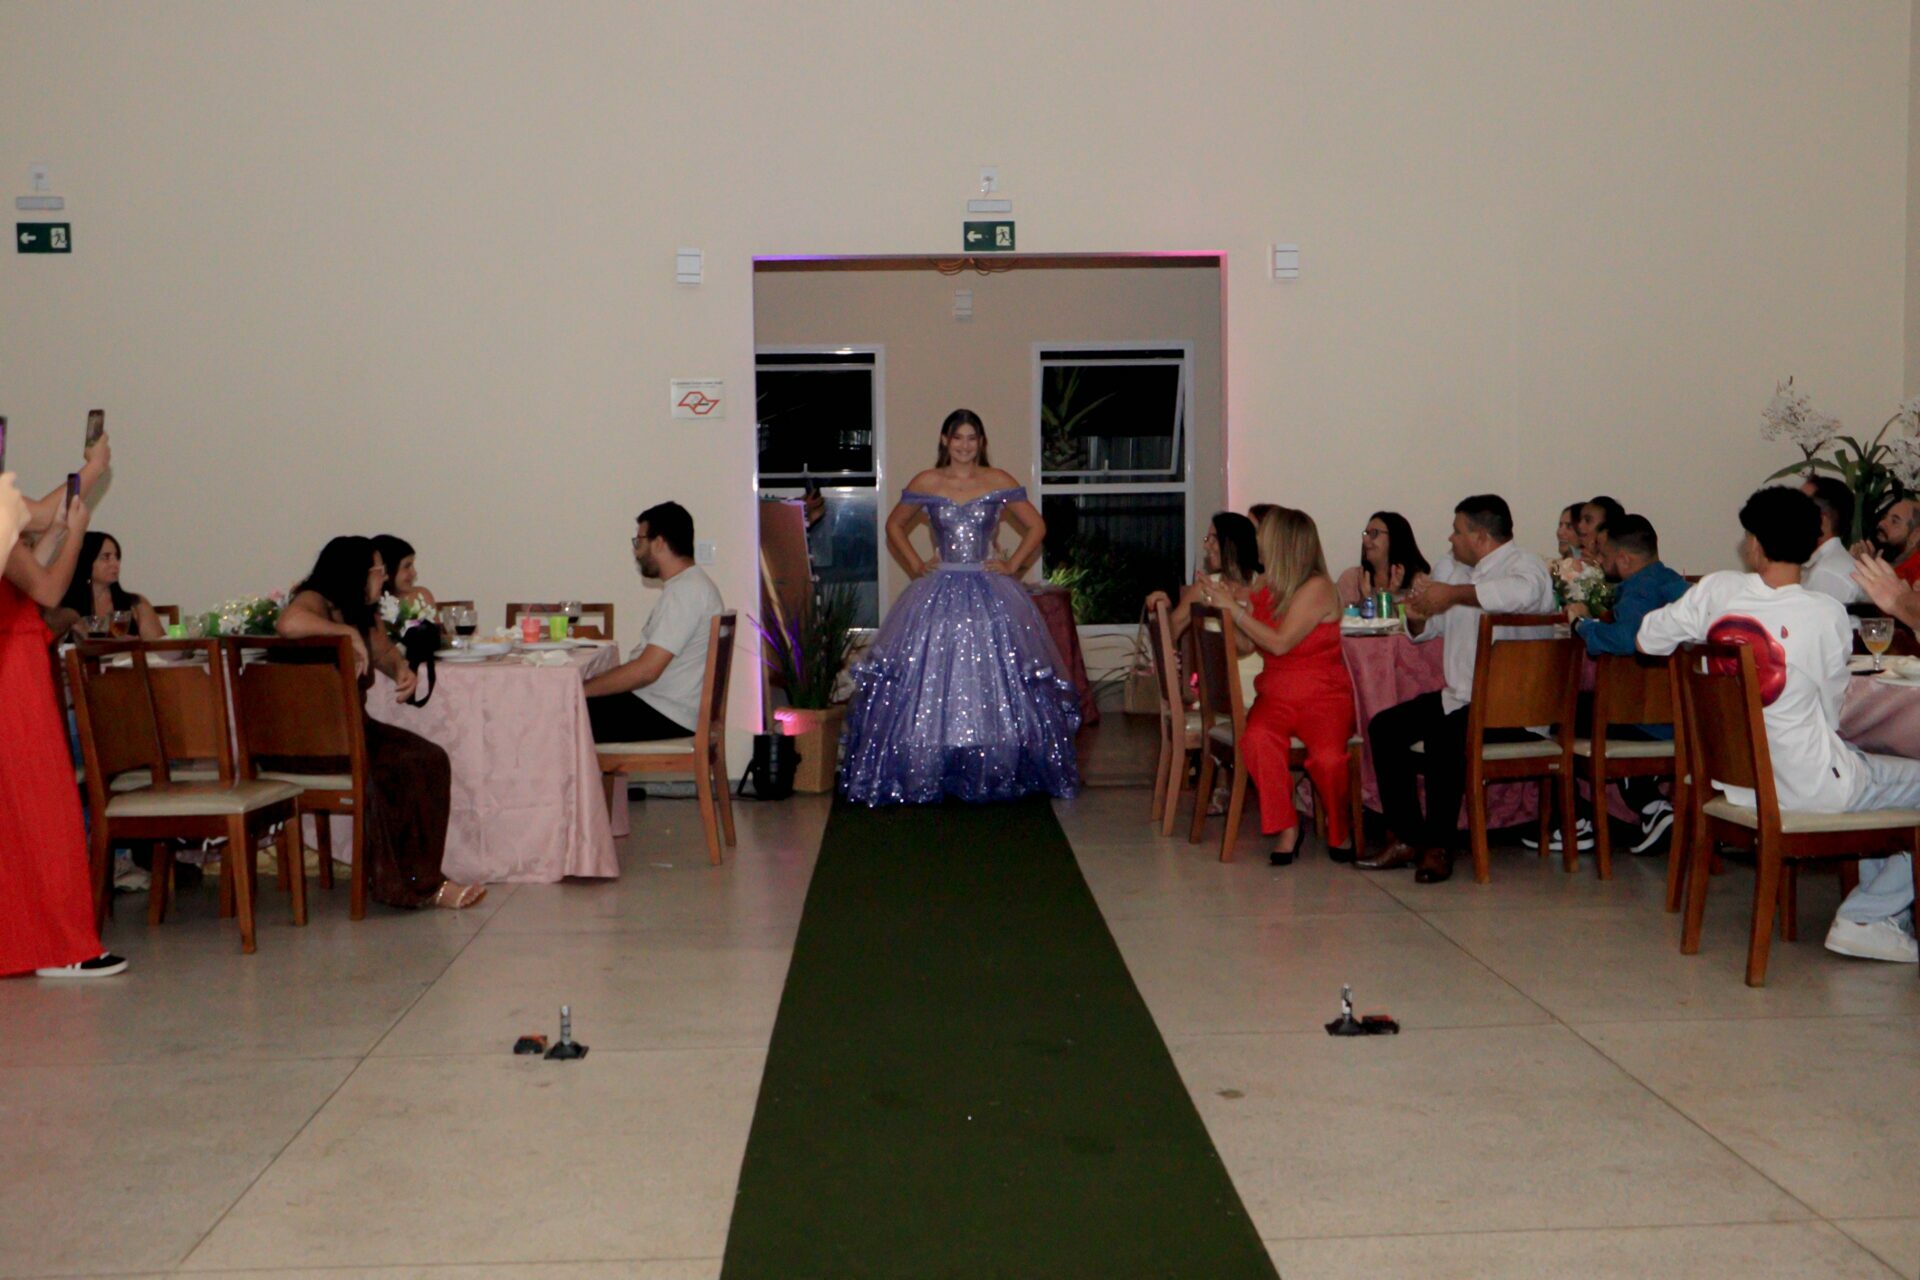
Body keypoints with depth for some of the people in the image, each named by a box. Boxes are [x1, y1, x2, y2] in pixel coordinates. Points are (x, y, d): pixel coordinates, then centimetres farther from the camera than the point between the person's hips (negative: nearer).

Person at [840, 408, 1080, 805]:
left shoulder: (1000, 482, 3)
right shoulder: (924, 484, 4)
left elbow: (1036, 527, 9)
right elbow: (894, 526, 16)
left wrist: (1013, 565, 0)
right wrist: (916, 564, 6)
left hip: (991, 594, 0)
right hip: (939, 593, 0)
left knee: (998, 684, -1)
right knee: (930, 683, -3)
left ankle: (996, 773, 9)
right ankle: (924, 776, 4)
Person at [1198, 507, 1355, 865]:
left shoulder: (1317, 588, -10)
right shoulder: (1263, 584, 10)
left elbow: (1279, 643, -20)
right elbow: (1245, 645, 11)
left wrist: (1233, 607, -17)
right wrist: (1220, 602, 1)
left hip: (1324, 695, -4)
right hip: (1276, 694, 4)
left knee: (1327, 756, -32)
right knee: (1258, 739, -31)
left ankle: (1340, 830, -2)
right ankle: (1286, 827, -17)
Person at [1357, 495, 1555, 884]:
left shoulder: (1524, 564, -10)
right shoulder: (1453, 568, 16)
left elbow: (1523, 593, -37)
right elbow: (1429, 629, 26)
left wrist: (1454, 593, -26)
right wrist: (1417, 616, 0)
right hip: (1459, 697, 9)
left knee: (1443, 736, -31)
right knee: (1384, 728, -2)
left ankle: (1439, 846, -18)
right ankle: (1406, 838, 2)